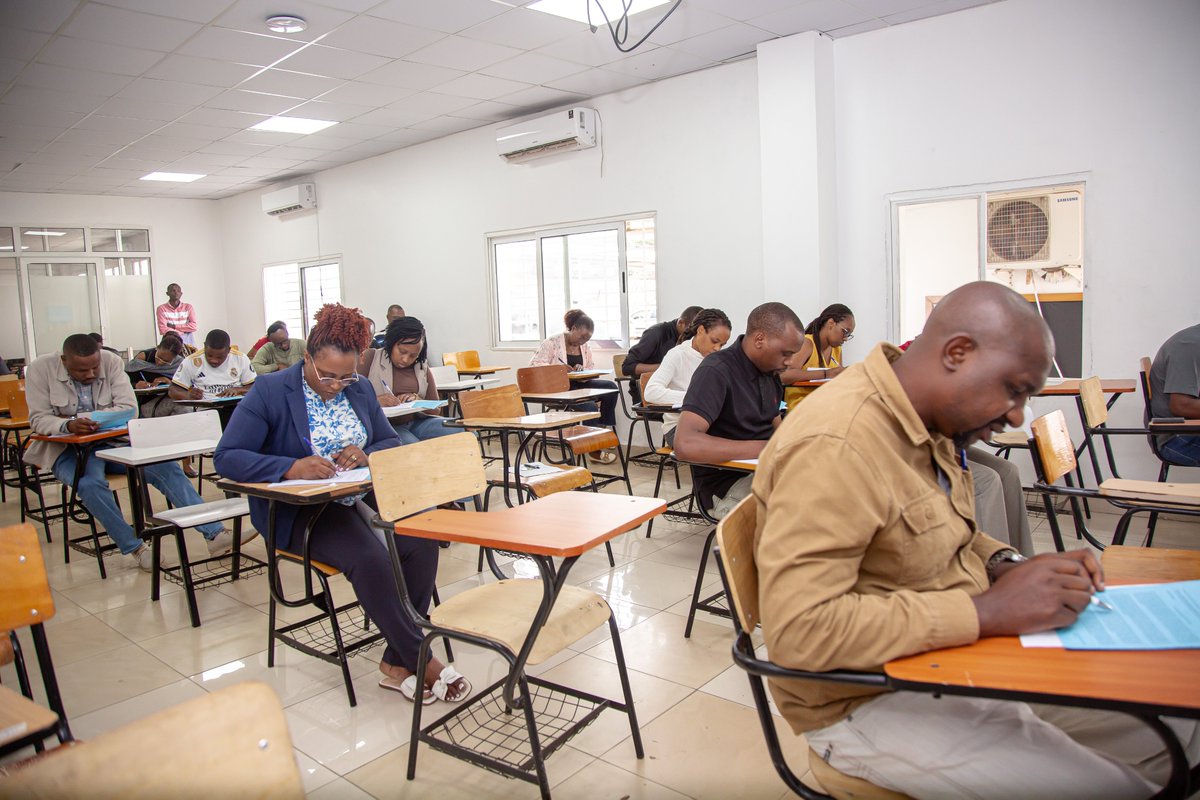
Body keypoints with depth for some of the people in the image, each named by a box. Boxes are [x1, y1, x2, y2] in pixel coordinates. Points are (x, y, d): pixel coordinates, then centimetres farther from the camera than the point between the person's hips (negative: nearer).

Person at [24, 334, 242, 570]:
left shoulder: (111, 361, -7)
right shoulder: (41, 369, -9)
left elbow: (129, 408, -13)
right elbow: (38, 419, -11)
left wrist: (80, 417, -22)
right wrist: (68, 425, -33)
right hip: (68, 449, -2)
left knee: (166, 467, -16)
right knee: (91, 484, -34)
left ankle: (216, 534, -18)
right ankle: (135, 548, -20)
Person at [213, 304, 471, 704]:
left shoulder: (359, 389, 9)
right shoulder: (270, 391, -7)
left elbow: (391, 442, 14)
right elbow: (227, 457, -13)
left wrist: (366, 455, -11)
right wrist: (292, 467, -30)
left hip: (360, 497, 5)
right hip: (298, 512, -5)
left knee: (421, 543, -23)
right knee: (370, 558, -32)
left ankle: (396, 662, -11)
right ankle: (420, 660, -16)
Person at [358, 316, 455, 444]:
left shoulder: (422, 367, 14)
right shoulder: (369, 358, 2)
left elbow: (436, 410, 15)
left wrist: (418, 400, -6)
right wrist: (375, 401, -24)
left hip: (418, 422, 5)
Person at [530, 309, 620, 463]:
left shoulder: (584, 346, 14)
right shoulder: (552, 342, -6)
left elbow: (592, 368, 17)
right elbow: (534, 364, -11)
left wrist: (582, 370, -9)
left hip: (577, 384, 7)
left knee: (611, 387, -17)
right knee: (590, 407, -29)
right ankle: (595, 449, -10)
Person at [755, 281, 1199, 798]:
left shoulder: (931, 424, 3)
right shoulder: (834, 446, -28)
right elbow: (799, 629, -33)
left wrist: (1008, 566, -2)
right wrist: (986, 611, -28)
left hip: (953, 650, 9)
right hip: (867, 699, -9)